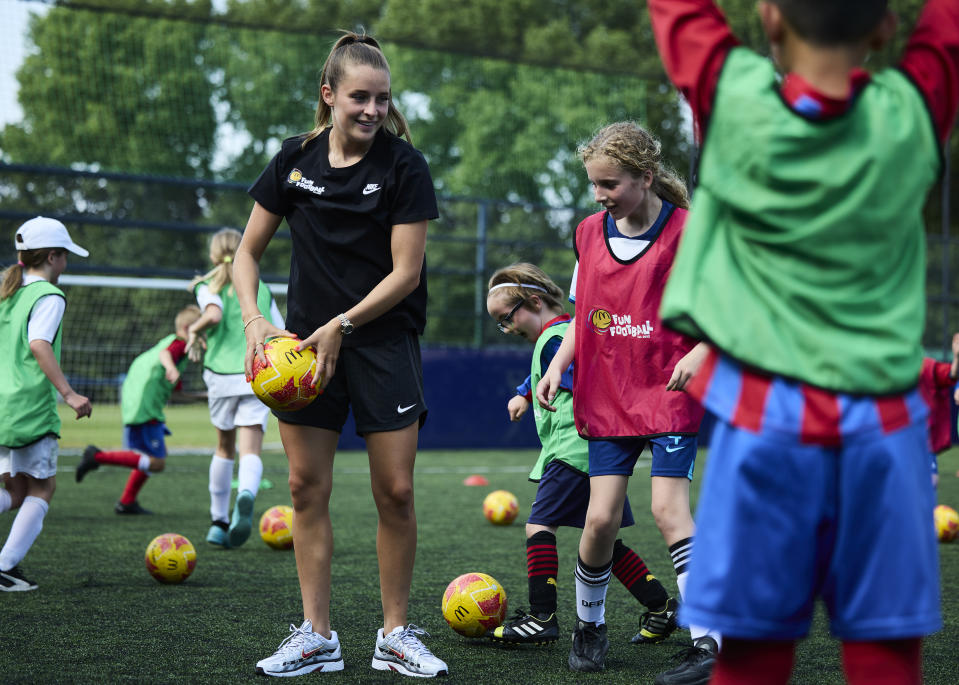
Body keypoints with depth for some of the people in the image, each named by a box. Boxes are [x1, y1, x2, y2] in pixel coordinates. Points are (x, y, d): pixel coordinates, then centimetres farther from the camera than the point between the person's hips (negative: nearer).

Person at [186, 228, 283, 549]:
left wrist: (194, 330, 2)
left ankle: (219, 521, 23)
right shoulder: (261, 288, 16)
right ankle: (246, 495, -40)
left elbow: (214, 314, -16)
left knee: (224, 448, 17)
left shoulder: (207, 287, 7)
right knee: (251, 452, -8)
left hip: (222, 374, 0)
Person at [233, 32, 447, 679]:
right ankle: (317, 637, 11)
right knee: (307, 486, 2)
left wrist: (341, 325, -16)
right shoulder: (295, 158, 2)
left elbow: (405, 271, -10)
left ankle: (396, 635, 11)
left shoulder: (404, 165, -7)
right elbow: (249, 250, 9)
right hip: (306, 339, 3)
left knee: (396, 491, -4)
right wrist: (253, 318, -7)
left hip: (385, 341, -3)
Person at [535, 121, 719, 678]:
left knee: (669, 507, -15)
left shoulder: (687, 231, -9)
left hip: (670, 395, -4)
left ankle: (708, 641, -9)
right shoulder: (589, 233, 7)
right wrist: (557, 365, 4)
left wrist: (700, 351, -21)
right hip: (608, 397, 4)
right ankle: (590, 626, 22)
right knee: (601, 518, -1)